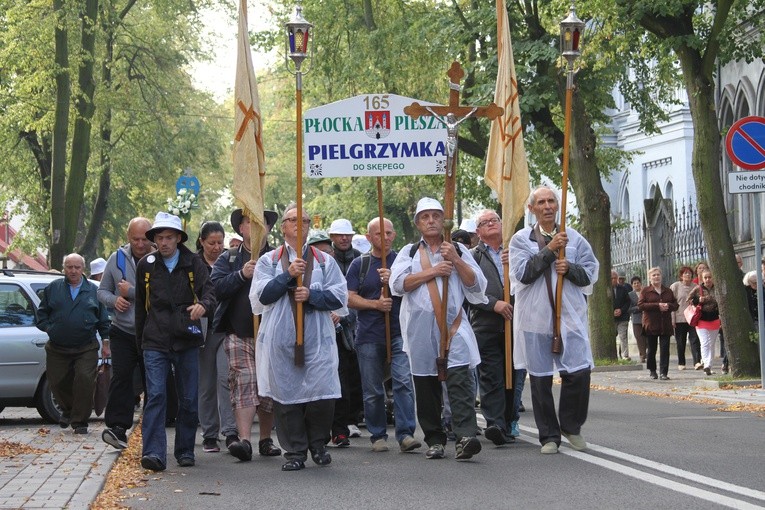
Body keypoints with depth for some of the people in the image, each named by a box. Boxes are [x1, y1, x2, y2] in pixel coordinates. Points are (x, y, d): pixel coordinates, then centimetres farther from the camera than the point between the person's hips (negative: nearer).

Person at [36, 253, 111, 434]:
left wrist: (105, 342, 6)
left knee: (85, 380, -13)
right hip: (57, 349, 2)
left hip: (86, 349, -2)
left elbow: (103, 319, 10)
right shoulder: (53, 288, 8)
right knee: (57, 382, 6)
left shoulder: (93, 290, 7)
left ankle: (80, 421, -2)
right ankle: (67, 410, 35)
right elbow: (41, 314, 14)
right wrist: (49, 329, -2)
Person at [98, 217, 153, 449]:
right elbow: (102, 291, 15)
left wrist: (131, 292, -14)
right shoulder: (117, 259, 7)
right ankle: (117, 427, -13)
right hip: (123, 332, 2)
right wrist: (114, 300, -7)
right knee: (121, 376, -11)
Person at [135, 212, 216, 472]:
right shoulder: (145, 265, 7)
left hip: (187, 342, 0)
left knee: (189, 399, 6)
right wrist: (140, 338, 20)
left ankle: (185, 450, 18)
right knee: (155, 396, -12)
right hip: (155, 342, 0)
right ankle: (154, 453, -17)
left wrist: (203, 306, -31)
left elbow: (209, 292, -7)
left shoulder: (193, 264, 3)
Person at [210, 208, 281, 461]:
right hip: (239, 334, -1)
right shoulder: (228, 259, 11)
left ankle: (265, 439, 18)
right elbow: (217, 286, -4)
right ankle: (243, 439, -18)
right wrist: (241, 275, -18)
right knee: (244, 383, -13)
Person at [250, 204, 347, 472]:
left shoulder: (325, 261, 14)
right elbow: (260, 295, -2)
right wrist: (288, 275, -11)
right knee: (286, 395, -2)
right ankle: (295, 452, 7)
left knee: (322, 394, -7)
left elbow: (340, 297, 5)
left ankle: (318, 444, 15)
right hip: (281, 339, 0)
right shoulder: (268, 261, 13)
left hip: (317, 339, 0)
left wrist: (311, 295, -10)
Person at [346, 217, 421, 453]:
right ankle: (378, 436, 17)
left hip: (400, 333, -1)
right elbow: (350, 299, 3)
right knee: (372, 390, 6)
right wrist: (375, 304, -12)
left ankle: (405, 434, -14)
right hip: (369, 335, 1)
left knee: (404, 381, -14)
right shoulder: (360, 264, 9)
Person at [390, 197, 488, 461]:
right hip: (421, 327, 1)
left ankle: (465, 436, -25)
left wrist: (455, 260, -7)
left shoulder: (458, 250, 15)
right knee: (426, 384, 4)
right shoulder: (409, 252, 15)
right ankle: (434, 440, 12)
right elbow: (397, 283, -2)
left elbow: (477, 285, 5)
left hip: (454, 324, -1)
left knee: (460, 378, -17)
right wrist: (432, 271, -8)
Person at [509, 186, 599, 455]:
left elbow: (590, 273, 11)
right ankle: (549, 436, 12)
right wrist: (549, 250, -12)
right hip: (535, 318, -1)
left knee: (578, 372, -7)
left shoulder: (574, 238, 12)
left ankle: (572, 427, 14)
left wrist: (570, 268, -8)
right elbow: (522, 273, -8)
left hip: (570, 315, 1)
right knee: (540, 379, 2)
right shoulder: (521, 239, 6)